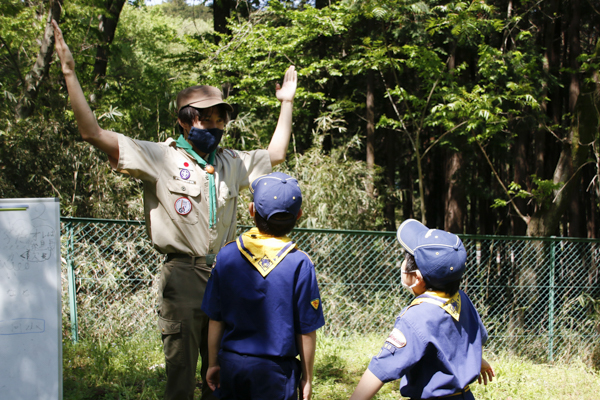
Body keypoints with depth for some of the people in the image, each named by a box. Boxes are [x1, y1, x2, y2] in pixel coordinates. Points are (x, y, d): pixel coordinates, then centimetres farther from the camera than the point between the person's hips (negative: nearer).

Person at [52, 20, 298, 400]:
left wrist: (287, 102, 31)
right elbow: (94, 133, -11)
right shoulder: (159, 158, -4)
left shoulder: (231, 163, 14)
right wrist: (70, 74, -17)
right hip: (183, 276, -5)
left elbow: (275, 154, 31)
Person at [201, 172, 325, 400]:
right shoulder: (299, 264, -11)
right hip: (275, 369, -3)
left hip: (231, 364, 3)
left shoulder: (227, 255, -3)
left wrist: (213, 364, 14)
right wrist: (307, 377, 5)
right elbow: (306, 330, -7)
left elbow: (215, 320, 2)